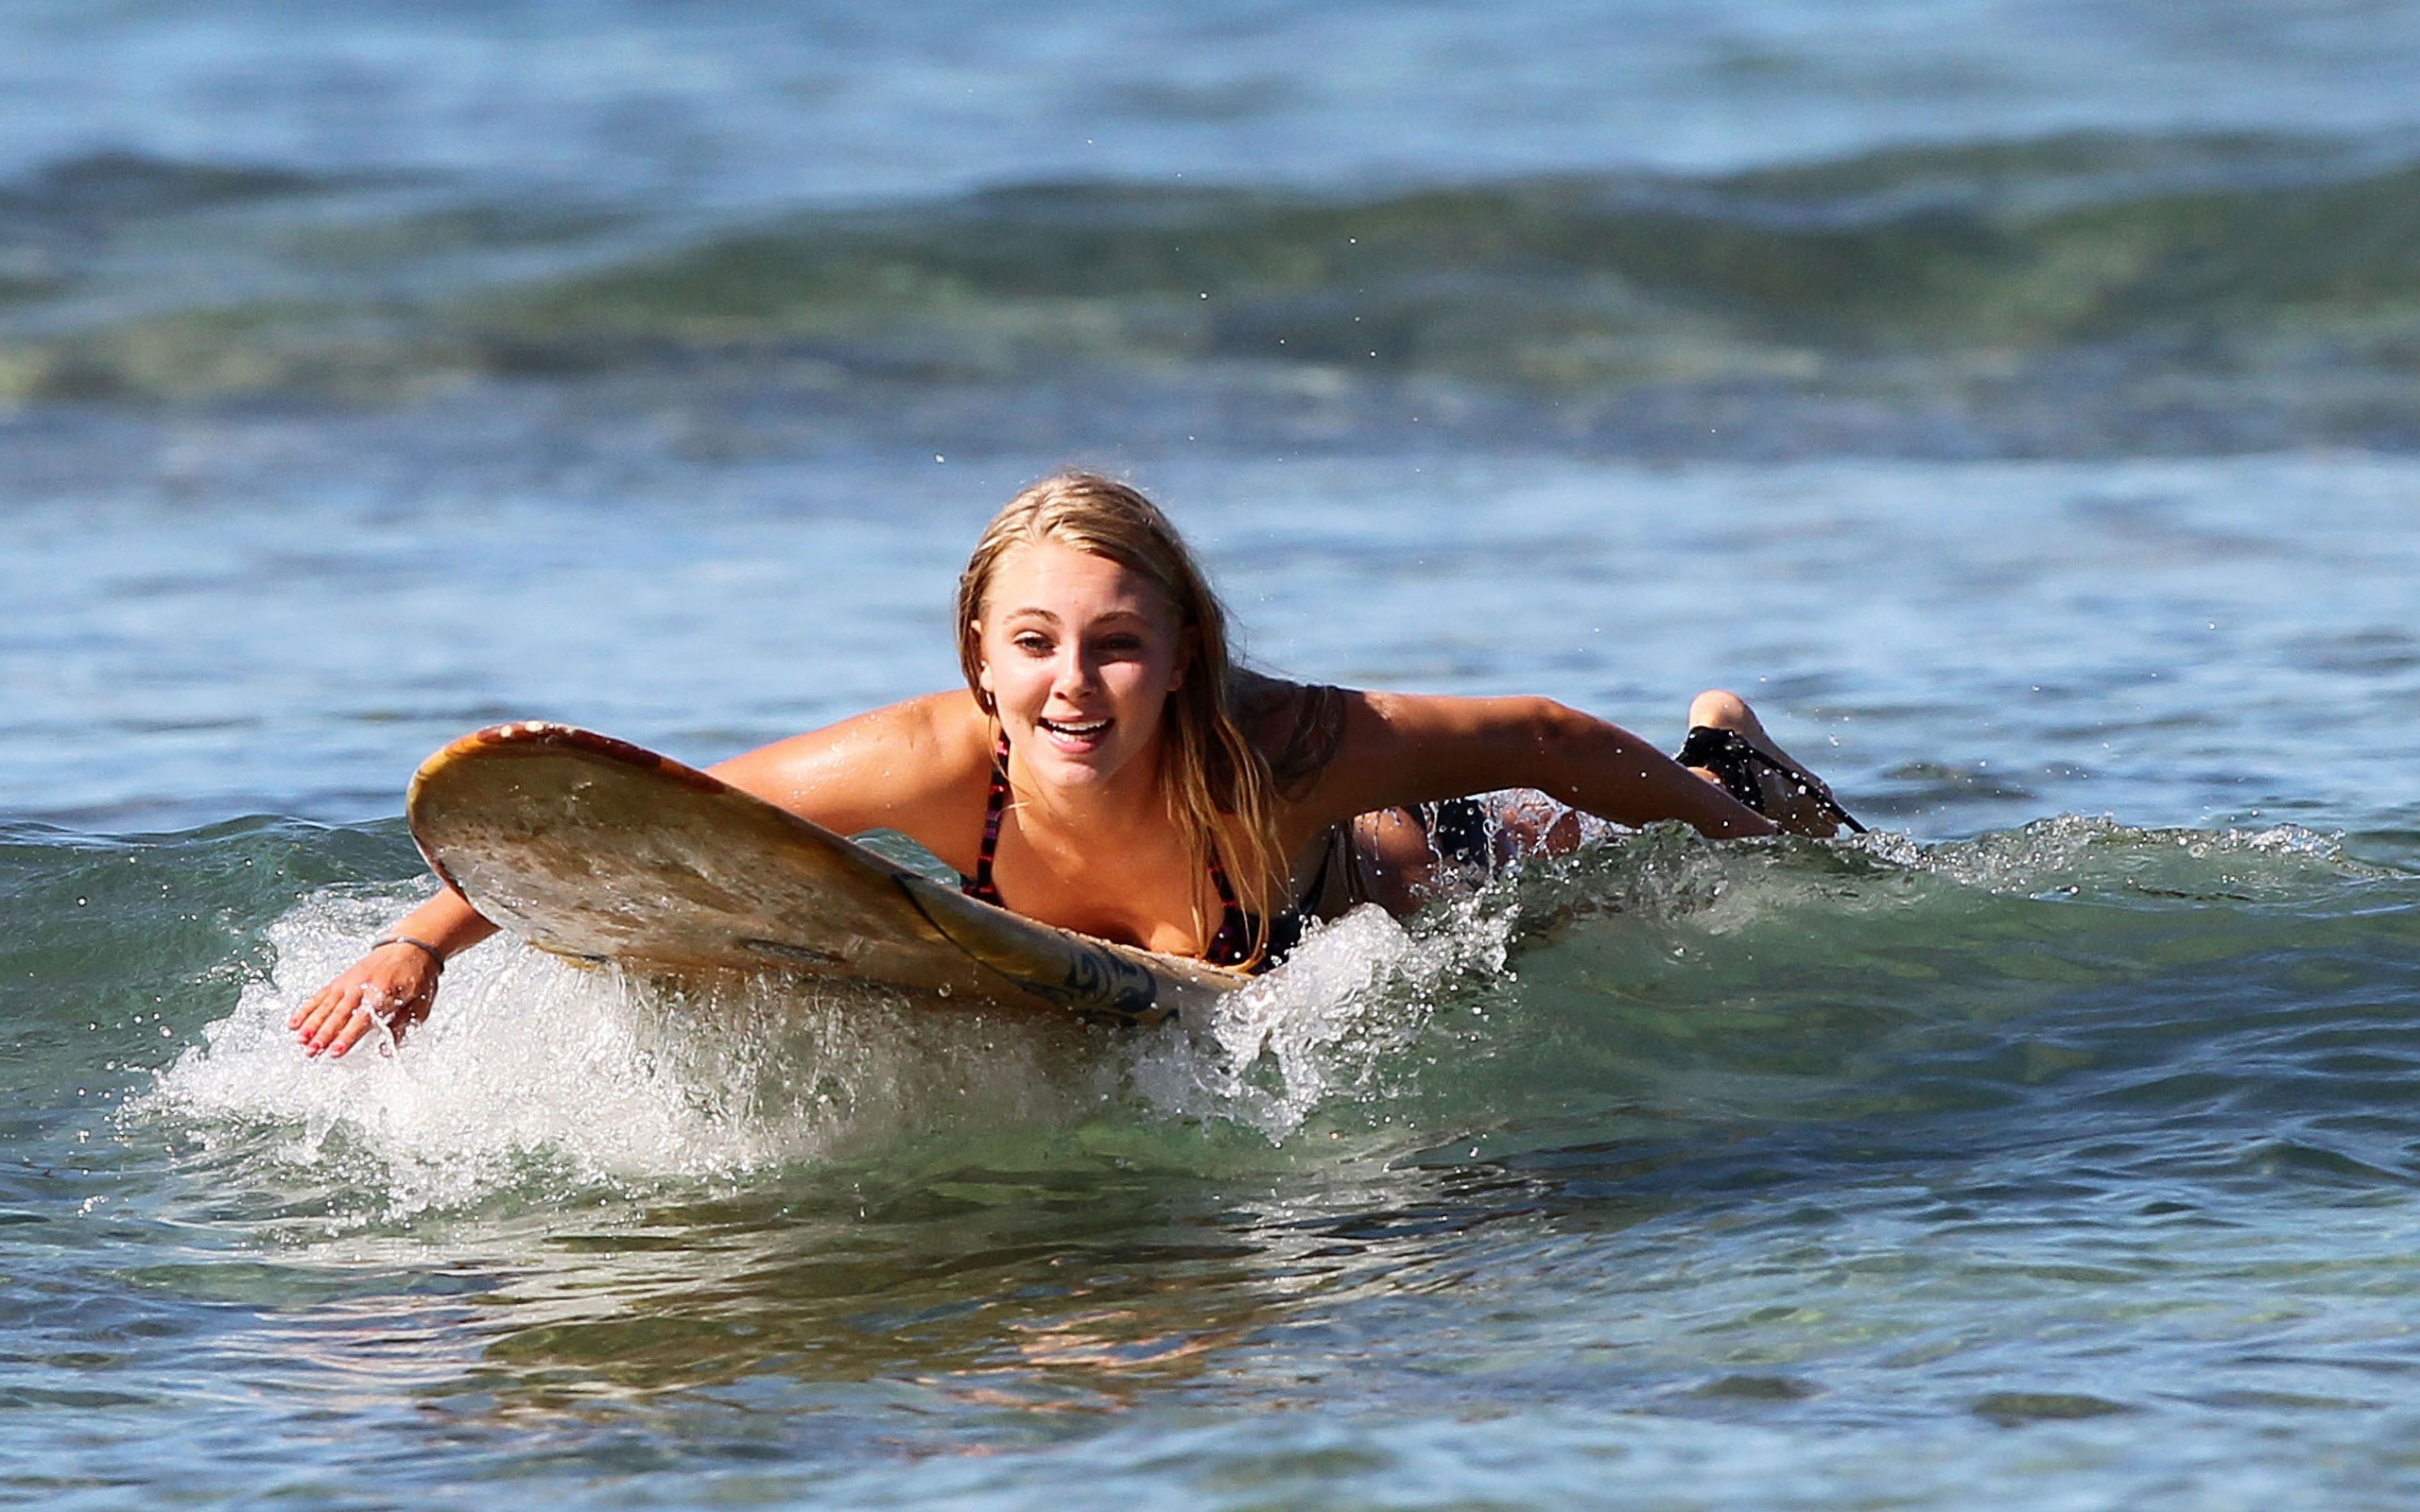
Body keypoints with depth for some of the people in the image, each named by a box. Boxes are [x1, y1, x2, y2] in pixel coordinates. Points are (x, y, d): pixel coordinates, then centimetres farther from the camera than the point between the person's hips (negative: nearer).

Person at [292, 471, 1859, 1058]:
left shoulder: (1281, 755, -46)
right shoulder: (937, 765, -42)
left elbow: (1542, 739, -30)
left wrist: (1736, 816, -16)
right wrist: (420, 946, -40)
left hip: (1371, 881, -1)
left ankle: (1729, 746, 57)